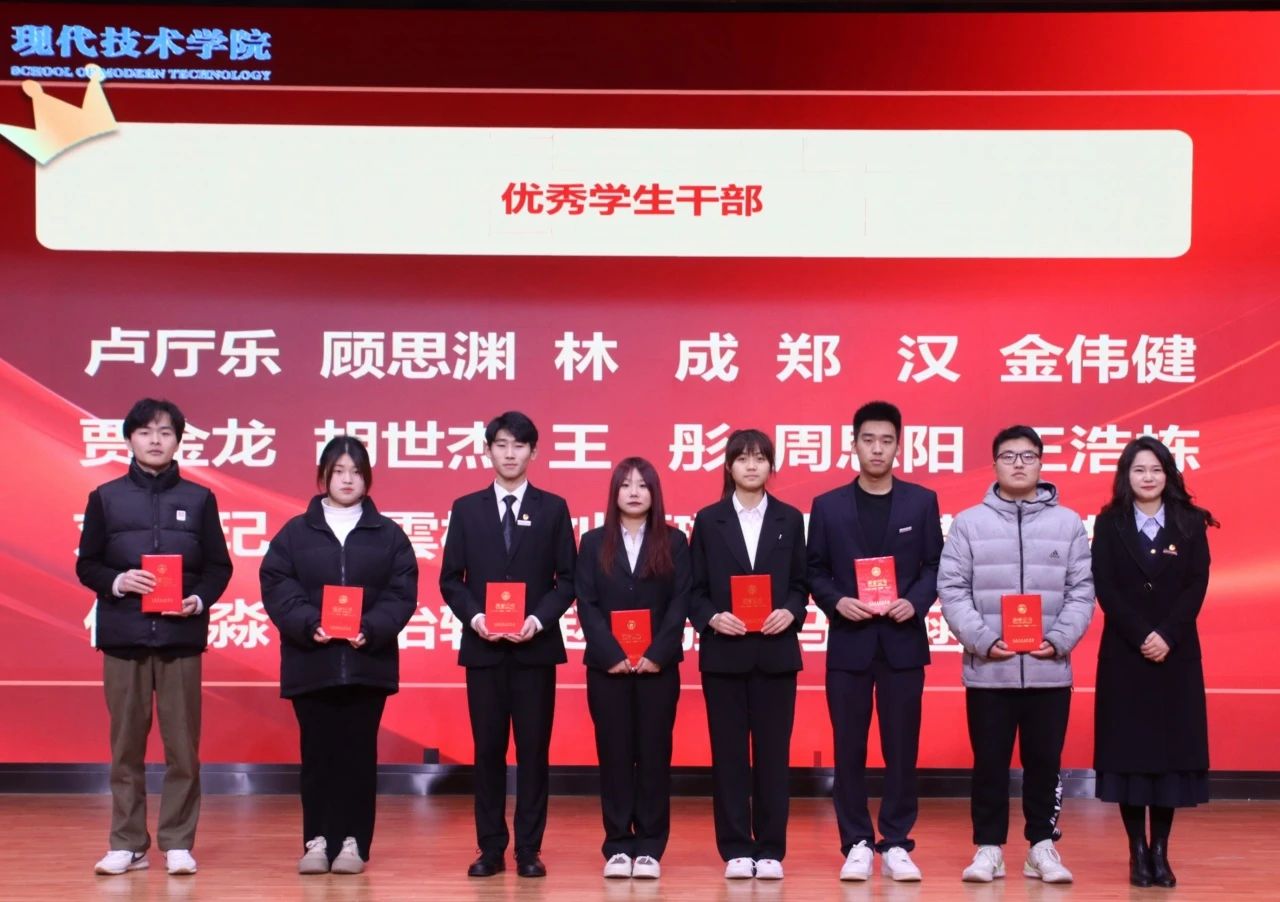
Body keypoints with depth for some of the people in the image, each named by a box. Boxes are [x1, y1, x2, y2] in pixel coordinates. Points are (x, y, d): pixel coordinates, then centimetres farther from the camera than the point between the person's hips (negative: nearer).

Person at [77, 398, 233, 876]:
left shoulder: (199, 499, 8)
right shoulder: (105, 498, 7)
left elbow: (219, 566, 8)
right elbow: (87, 565, 8)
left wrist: (200, 599, -11)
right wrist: (116, 581, -12)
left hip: (181, 636, 0)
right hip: (123, 636, 0)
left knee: (182, 745, 0)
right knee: (126, 743, 3)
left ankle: (177, 843, 7)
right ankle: (127, 843, 11)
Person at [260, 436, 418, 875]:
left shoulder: (389, 534, 7)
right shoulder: (295, 532, 6)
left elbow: (402, 593, 0)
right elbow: (276, 587, -2)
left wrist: (371, 629, -16)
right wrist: (309, 625, -17)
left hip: (368, 663, 0)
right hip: (311, 662, 0)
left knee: (359, 753, 2)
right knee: (317, 752, 2)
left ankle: (353, 842, 7)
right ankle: (317, 841, 7)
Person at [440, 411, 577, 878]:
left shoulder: (552, 508, 6)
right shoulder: (466, 508, 7)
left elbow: (567, 578, 3)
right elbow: (450, 579, 6)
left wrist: (539, 619, -12)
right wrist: (474, 617, -11)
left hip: (535, 647, -1)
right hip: (482, 647, 1)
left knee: (533, 749, 1)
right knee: (488, 750, 4)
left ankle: (529, 849, 8)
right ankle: (490, 848, 10)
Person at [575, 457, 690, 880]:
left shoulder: (673, 542, 5)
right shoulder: (594, 543, 7)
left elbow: (680, 603, -1)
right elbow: (586, 605, 0)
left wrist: (657, 654, -12)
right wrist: (612, 655, -11)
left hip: (658, 666, 0)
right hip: (607, 666, 1)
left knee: (654, 754, 1)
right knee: (614, 754, 2)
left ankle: (649, 848, 6)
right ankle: (618, 846, 7)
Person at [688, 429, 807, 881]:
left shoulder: (789, 519, 7)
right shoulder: (708, 520, 4)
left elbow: (800, 584, 7)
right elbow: (694, 589, 3)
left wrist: (791, 613, -12)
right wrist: (712, 618, -15)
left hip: (775, 651, 1)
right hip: (724, 651, 0)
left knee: (773, 751, 3)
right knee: (729, 752, 2)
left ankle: (771, 849, 10)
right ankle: (736, 849, 9)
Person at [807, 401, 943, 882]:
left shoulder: (921, 501, 5)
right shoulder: (828, 505, 4)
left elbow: (935, 566, 3)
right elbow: (815, 572, 4)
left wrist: (916, 602, -14)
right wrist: (837, 602, -14)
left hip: (903, 641, 0)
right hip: (849, 641, 0)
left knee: (901, 748, 3)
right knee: (849, 748, 3)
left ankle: (896, 843, 11)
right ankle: (856, 844, 11)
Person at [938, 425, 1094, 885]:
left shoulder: (1068, 523, 5)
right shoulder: (969, 522, 2)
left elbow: (1081, 590, 4)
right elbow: (952, 589, -1)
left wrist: (1059, 640, -10)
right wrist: (982, 640, -12)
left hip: (1050, 670, 1)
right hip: (988, 670, -1)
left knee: (1044, 762, 8)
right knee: (990, 763, 5)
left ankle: (1042, 846, 19)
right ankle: (988, 848, 15)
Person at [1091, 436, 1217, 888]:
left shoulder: (1190, 523, 5)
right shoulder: (1109, 524, 3)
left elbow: (1197, 585, -2)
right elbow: (1105, 587, -4)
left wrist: (1168, 636, -14)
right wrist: (1140, 636, -15)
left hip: (1176, 653, 1)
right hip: (1124, 652, -1)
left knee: (1172, 746, 0)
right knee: (1127, 747, -2)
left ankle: (1161, 851, 7)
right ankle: (1138, 851, 5)